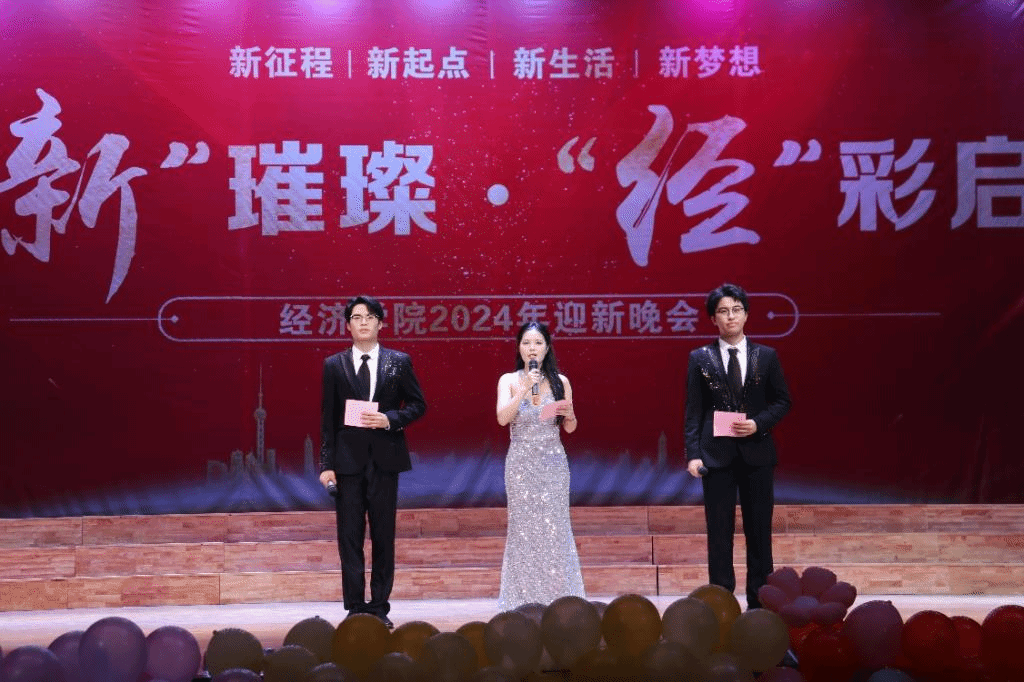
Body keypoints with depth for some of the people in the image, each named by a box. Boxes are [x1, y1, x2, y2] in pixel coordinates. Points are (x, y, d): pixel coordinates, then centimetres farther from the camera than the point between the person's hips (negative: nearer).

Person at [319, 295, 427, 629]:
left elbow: (418, 405, 7)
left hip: (385, 458, 0)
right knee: (349, 537, 1)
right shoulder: (334, 365, 5)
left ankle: (379, 607, 14)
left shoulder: (399, 362, 5)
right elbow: (327, 417, 4)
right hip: (348, 459, 0)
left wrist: (390, 419, -12)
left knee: (384, 536, 5)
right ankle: (355, 608, 8)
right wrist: (326, 463, -2)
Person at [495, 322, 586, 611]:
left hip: (553, 464, 1)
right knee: (523, 529, 0)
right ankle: (524, 602, 7)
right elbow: (502, 418, -13)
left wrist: (569, 415, -13)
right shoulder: (509, 381, 2)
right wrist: (525, 389, -20)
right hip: (521, 464, -1)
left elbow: (570, 428, 8)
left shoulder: (560, 382, 5)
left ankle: (558, 600, 5)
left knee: (554, 528, -2)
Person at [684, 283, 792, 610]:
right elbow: (693, 411, 0)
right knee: (719, 530, 1)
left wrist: (759, 424, -10)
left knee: (759, 528, 6)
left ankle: (759, 602, 15)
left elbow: (782, 401, 8)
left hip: (757, 450, 1)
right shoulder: (700, 358, 2)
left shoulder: (766, 356, 5)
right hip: (716, 452, -1)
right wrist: (693, 454, -8)